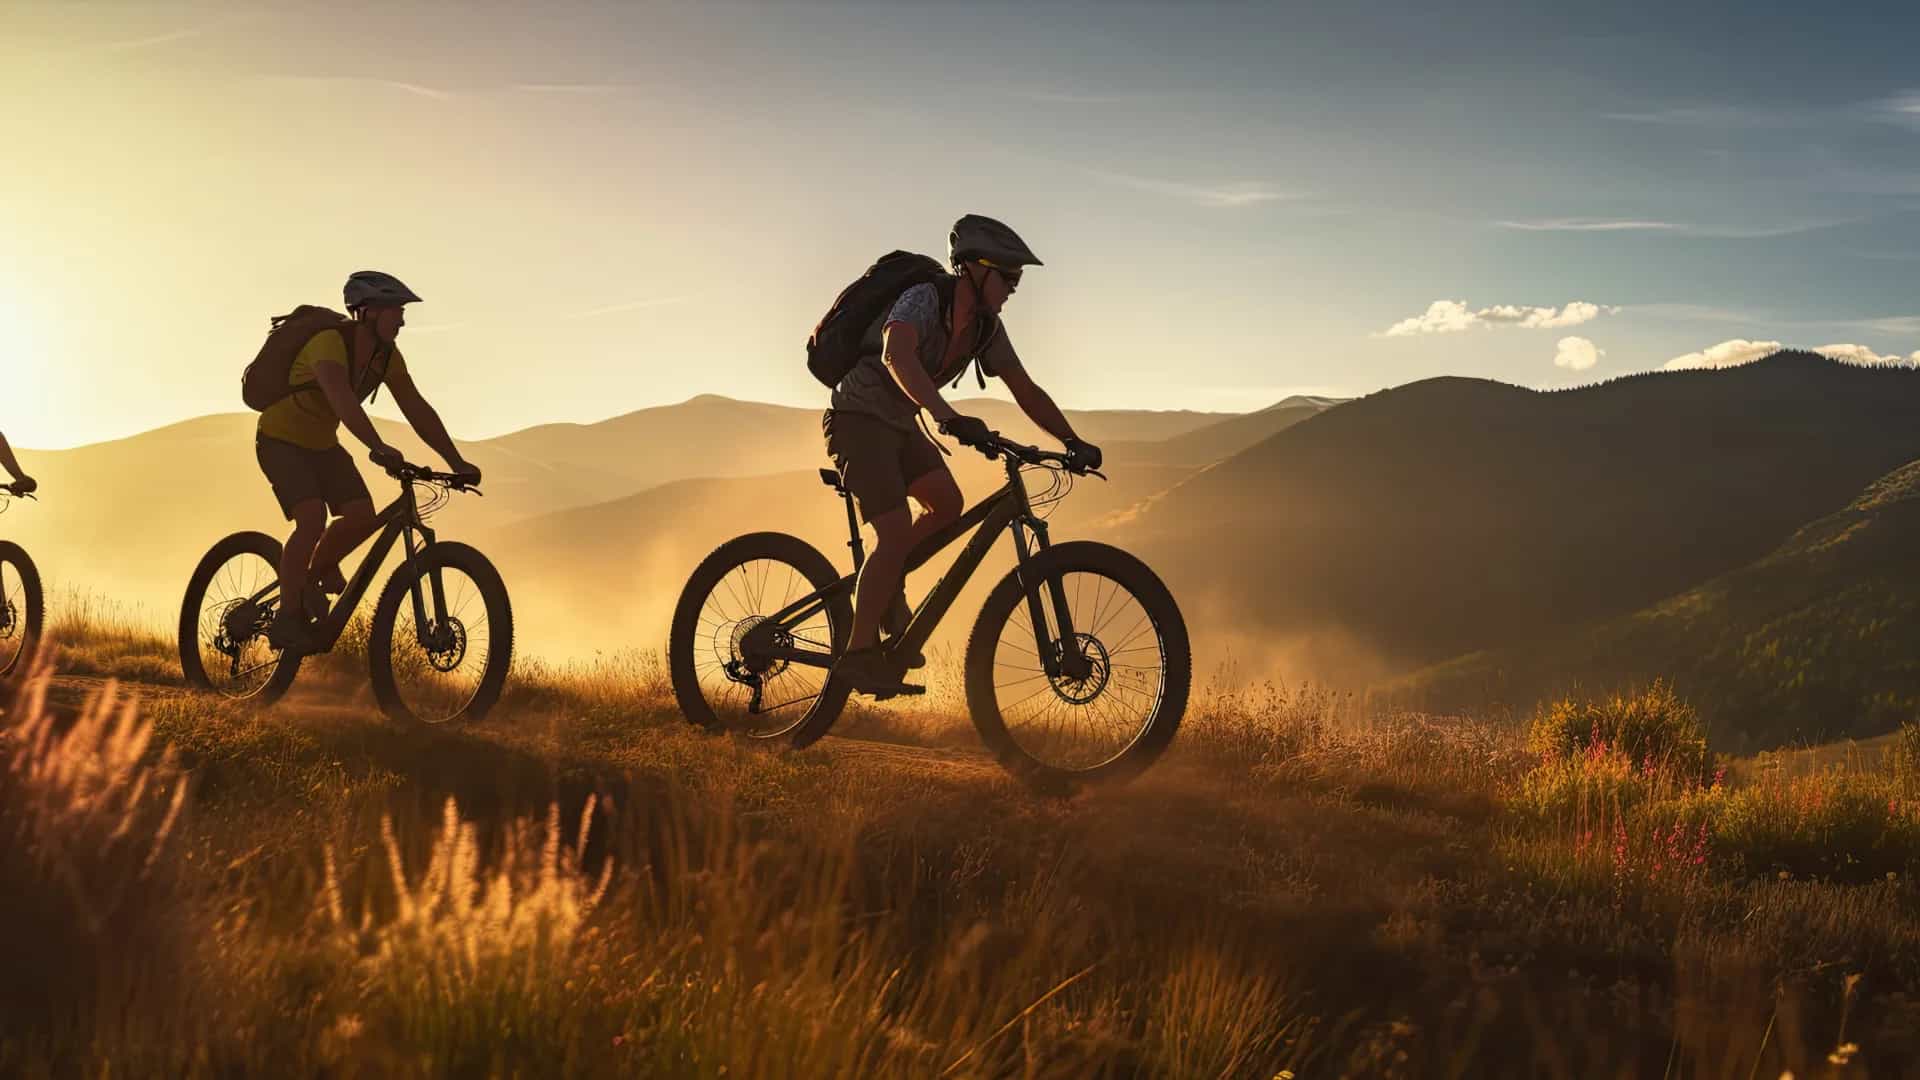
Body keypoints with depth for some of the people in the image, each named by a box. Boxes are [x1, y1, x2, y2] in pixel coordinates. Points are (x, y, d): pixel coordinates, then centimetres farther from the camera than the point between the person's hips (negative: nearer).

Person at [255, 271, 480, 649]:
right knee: (312, 521, -25)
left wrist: (457, 463, -13)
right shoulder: (329, 344, -30)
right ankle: (287, 618, -11)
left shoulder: (387, 357, -8)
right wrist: (378, 447, -61)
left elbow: (418, 411, -6)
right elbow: (341, 398, -48)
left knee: (363, 516, -12)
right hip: (281, 441, -7)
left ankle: (319, 569, 17)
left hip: (323, 445, 7)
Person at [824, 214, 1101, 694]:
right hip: (860, 417, -8)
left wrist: (1074, 443, -4)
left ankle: (886, 588, 11)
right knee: (897, 532, -18)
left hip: (900, 423, 8)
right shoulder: (924, 299, -24)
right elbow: (896, 355, -44)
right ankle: (859, 652, -10)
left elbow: (1026, 391, 5)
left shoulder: (985, 327, 0)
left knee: (947, 502, -9)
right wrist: (948, 416, -56)